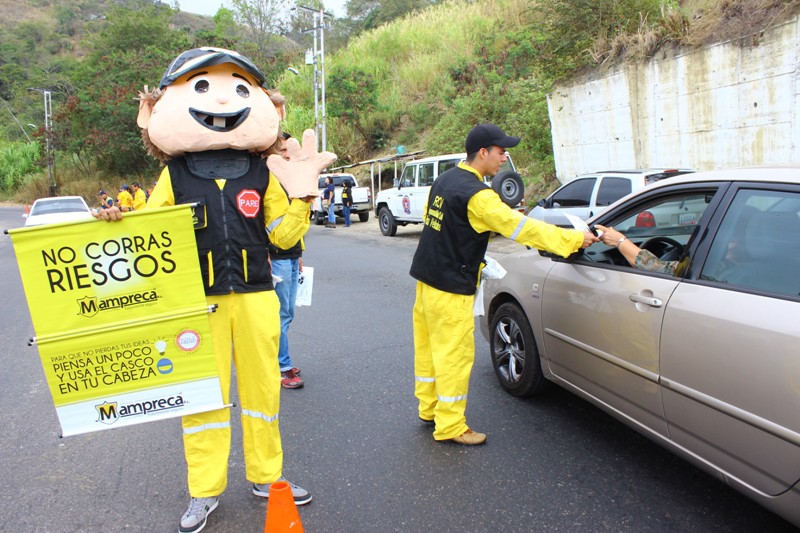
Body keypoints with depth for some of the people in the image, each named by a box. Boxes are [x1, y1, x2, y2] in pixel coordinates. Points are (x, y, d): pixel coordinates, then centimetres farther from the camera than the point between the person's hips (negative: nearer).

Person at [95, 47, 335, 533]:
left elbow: (285, 235, 3)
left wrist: (303, 193, -7)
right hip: (199, 302, -1)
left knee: (262, 385, 11)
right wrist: (121, 218, -10)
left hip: (255, 298, 1)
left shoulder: (262, 173, 4)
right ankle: (205, 491, 24)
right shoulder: (175, 173, 2)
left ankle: (267, 475, 30)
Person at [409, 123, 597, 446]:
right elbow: (520, 227, -21)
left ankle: (429, 409, 31)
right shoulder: (476, 194, -20)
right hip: (450, 289, -9)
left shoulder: (445, 180, 8)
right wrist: (574, 239, -15)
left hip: (427, 278, 9)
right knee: (455, 355, 1)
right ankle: (450, 426, 11)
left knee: (429, 347, 17)